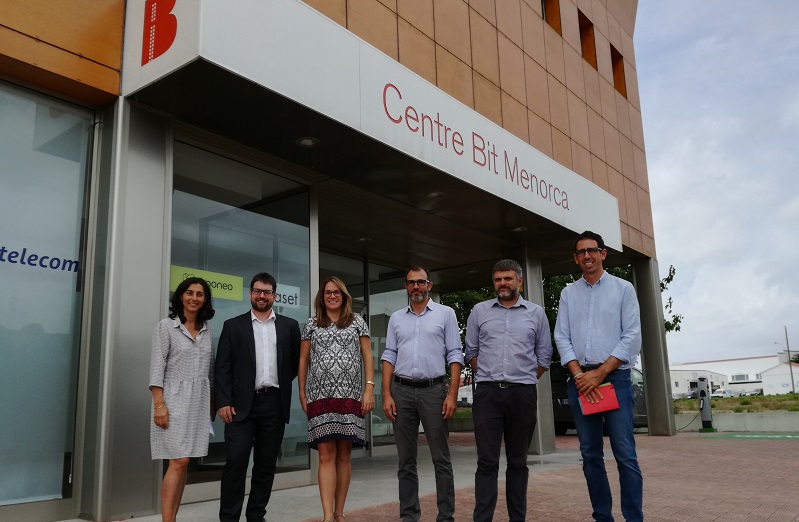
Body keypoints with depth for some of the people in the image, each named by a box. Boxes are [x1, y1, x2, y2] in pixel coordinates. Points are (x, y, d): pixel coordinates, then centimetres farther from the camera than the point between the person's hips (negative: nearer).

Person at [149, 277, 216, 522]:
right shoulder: (166, 326, -2)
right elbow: (157, 368, -7)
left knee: (184, 463, 7)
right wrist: (159, 404, -15)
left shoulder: (207, 330, 12)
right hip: (175, 400, -5)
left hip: (200, 402, 5)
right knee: (179, 462, -11)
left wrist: (213, 403, 13)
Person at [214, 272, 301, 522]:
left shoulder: (289, 326, 9)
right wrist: (224, 402, -8)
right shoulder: (233, 325, 6)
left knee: (266, 463, 8)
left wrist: (281, 382, 7)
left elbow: (297, 362, 15)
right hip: (242, 403, -2)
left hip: (275, 404, 2)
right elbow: (223, 367, 0)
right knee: (236, 461, -6)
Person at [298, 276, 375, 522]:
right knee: (326, 455, -6)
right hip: (320, 397, 0)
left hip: (350, 396, 0)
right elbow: (303, 361, 13)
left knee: (343, 455, 3)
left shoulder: (357, 322, 10)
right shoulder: (312, 325, 12)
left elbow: (367, 357, 6)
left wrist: (370, 388, -4)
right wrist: (302, 393, 7)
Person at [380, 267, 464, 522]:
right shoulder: (396, 318, 14)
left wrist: (452, 394, -8)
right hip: (402, 390, 3)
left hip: (433, 389, -2)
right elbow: (389, 356, 10)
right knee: (406, 460, 7)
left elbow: (455, 355, 1)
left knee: (441, 459, 0)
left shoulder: (445, 313, 6)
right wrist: (386, 395, 0)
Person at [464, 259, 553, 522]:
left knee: (518, 461, 8)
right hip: (487, 393, 0)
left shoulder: (536, 313, 7)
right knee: (487, 461, -2)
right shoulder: (479, 311, 8)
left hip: (523, 394, 1)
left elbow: (544, 355, 12)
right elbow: (471, 351, 13)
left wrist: (524, 381, 11)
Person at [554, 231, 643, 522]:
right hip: (580, 379, 3)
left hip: (614, 377, -3)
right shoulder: (568, 293, 12)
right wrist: (578, 374, -8)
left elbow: (632, 336, -3)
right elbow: (562, 337, 6)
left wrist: (600, 373, -11)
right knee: (590, 455, 6)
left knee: (625, 454, -8)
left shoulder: (623, 289, 5)